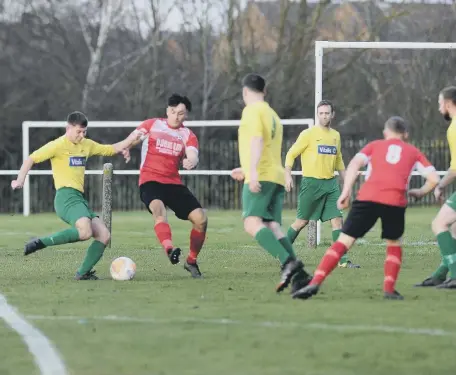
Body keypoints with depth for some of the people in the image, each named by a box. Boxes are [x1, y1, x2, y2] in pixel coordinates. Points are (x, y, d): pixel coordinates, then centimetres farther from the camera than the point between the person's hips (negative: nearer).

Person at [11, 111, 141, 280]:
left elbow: (112, 149, 28)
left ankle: (83, 273, 1)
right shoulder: (59, 145, -3)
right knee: (85, 231, -31)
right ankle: (40, 243, -22)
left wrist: (131, 139, 15)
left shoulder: (87, 145, 19)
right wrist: (20, 180, -14)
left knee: (104, 235, -3)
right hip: (66, 196, -9)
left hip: (80, 198, 9)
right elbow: (32, 159, -3)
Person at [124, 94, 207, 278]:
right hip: (150, 181, -3)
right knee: (158, 207, -36)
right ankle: (169, 248, -58)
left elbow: (193, 157, -6)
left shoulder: (187, 135, 11)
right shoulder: (152, 125, 9)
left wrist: (191, 161, -32)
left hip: (174, 183, 3)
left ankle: (192, 261, 11)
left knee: (201, 218, -9)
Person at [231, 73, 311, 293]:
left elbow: (257, 140, -17)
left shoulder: (252, 111, -1)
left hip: (261, 177, -9)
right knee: (272, 227, 2)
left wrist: (253, 170, -28)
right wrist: (246, 170, 46)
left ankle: (288, 263, -39)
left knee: (252, 223, -20)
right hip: (277, 177, 9)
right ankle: (298, 275, -15)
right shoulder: (273, 115, 27)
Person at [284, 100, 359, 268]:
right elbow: (291, 154, -3)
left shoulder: (335, 135, 12)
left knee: (337, 220, -5)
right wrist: (288, 175, -13)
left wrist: (345, 181, 20)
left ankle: (342, 259, -6)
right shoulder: (308, 134, -6)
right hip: (311, 183, -5)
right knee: (302, 221, 2)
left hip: (331, 184, 5)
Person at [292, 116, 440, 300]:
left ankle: (315, 283, -12)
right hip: (396, 201, 0)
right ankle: (389, 289, 11)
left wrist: (346, 192, 1)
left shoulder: (375, 145, 25)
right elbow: (434, 179, 17)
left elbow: (355, 163, 7)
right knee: (394, 243, 24)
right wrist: (420, 192, 36)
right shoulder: (414, 152, 25)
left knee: (344, 240, 1)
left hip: (368, 196, 0)